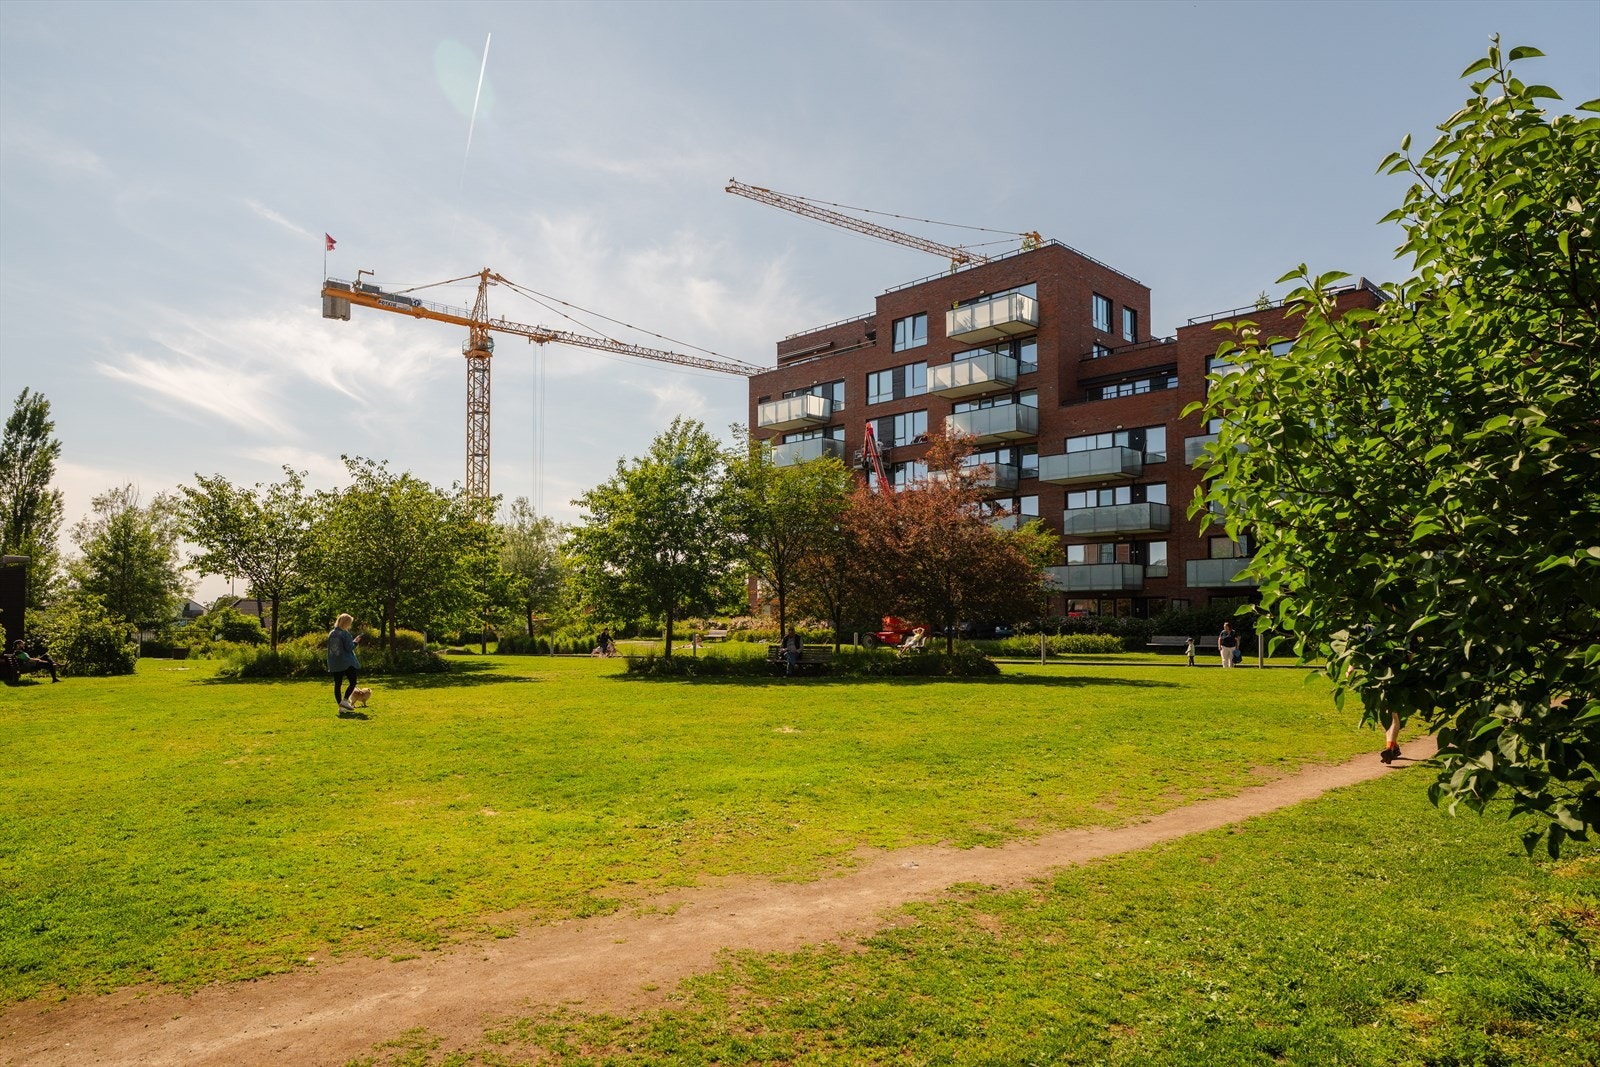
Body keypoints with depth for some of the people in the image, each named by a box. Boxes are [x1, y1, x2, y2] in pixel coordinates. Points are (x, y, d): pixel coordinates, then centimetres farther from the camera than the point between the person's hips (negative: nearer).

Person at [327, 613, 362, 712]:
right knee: (352, 682, 2)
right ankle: (345, 701, -10)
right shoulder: (345, 633, -12)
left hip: (334, 663, 7)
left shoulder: (331, 633, 10)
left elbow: (329, 648, 15)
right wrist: (355, 642, 4)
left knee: (337, 685, 7)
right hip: (346, 663, -7)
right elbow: (349, 648, -14)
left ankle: (341, 706, 9)